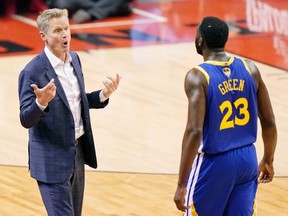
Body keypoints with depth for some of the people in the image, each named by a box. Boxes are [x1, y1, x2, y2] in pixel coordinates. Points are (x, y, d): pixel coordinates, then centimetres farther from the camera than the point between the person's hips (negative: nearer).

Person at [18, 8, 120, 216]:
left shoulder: (74, 59, 5)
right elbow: (26, 120, -19)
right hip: (52, 159, -8)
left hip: (77, 151, 8)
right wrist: (41, 102, -39)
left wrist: (103, 95, -2)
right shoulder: (32, 72, -19)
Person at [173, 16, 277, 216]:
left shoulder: (198, 77, -16)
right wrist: (268, 160, 20)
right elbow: (269, 122, 4)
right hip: (247, 158, 5)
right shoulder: (250, 69, 0)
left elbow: (195, 132, -24)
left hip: (214, 162, -5)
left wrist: (181, 185, -20)